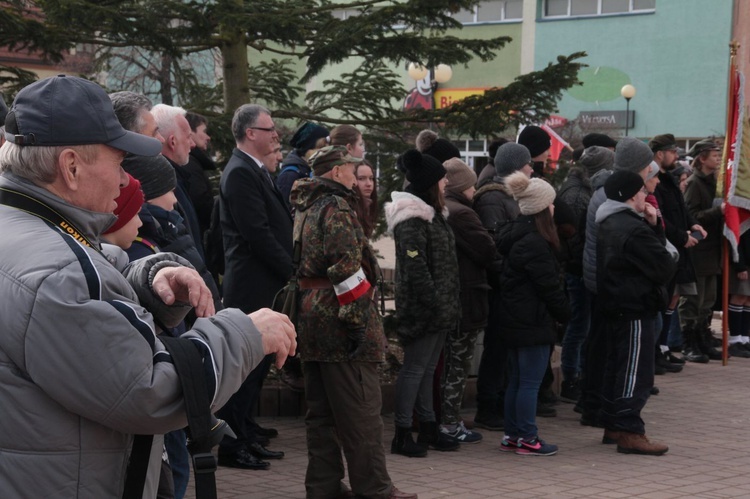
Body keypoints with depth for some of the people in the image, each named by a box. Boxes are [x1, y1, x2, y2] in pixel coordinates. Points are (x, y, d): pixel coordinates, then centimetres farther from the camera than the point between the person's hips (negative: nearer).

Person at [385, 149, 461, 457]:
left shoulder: (433, 214, 17)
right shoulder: (412, 220, -16)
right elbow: (416, 267, -22)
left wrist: (447, 305, 16)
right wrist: (435, 303, -22)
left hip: (436, 307, 10)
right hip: (421, 308, -10)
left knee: (427, 367, 15)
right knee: (415, 367, -5)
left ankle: (428, 428, 22)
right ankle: (402, 434, 1)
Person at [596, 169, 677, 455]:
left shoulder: (609, 225, 13)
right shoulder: (634, 230, -20)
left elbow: (653, 250, 15)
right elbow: (663, 267, -19)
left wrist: (654, 226, 0)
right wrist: (673, 257, 2)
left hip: (615, 307, 10)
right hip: (636, 309, -10)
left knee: (616, 367, 15)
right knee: (636, 371, -6)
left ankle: (612, 426, 22)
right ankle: (630, 433, -5)